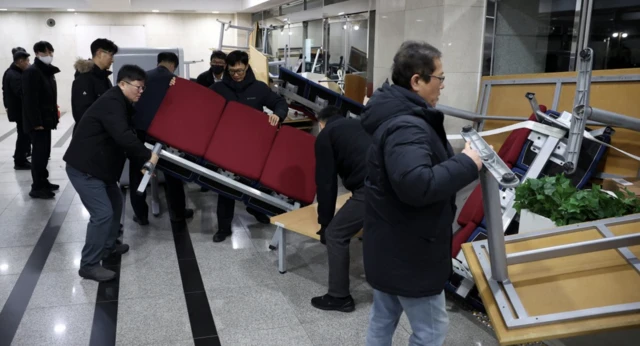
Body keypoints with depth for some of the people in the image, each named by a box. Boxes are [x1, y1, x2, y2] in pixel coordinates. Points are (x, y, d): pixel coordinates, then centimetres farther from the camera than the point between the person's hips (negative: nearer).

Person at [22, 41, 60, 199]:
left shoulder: (49, 71, 14)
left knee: (44, 151, 15)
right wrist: (36, 122, -22)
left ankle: (43, 181, 25)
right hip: (37, 121, -9)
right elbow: (30, 100, -20)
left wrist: (53, 117, 13)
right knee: (39, 152, -5)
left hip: (46, 119, 9)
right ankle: (37, 187, 2)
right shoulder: (32, 72, -14)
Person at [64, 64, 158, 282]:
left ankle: (108, 248, 33)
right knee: (103, 213, -12)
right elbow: (123, 137, -33)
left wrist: (140, 164, 13)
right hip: (83, 168, -11)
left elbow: (126, 137, 18)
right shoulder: (111, 103, -20)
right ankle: (88, 265, -2)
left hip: (98, 166, 11)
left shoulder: (122, 104, 14)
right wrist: (147, 156, -22)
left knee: (115, 204, 19)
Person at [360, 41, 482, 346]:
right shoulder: (406, 127, -27)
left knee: (383, 318, 22)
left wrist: (459, 159, 3)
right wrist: (467, 163, -27)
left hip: (387, 245, 10)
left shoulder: (395, 113, 7)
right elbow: (417, 185, -39)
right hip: (407, 251, -10)